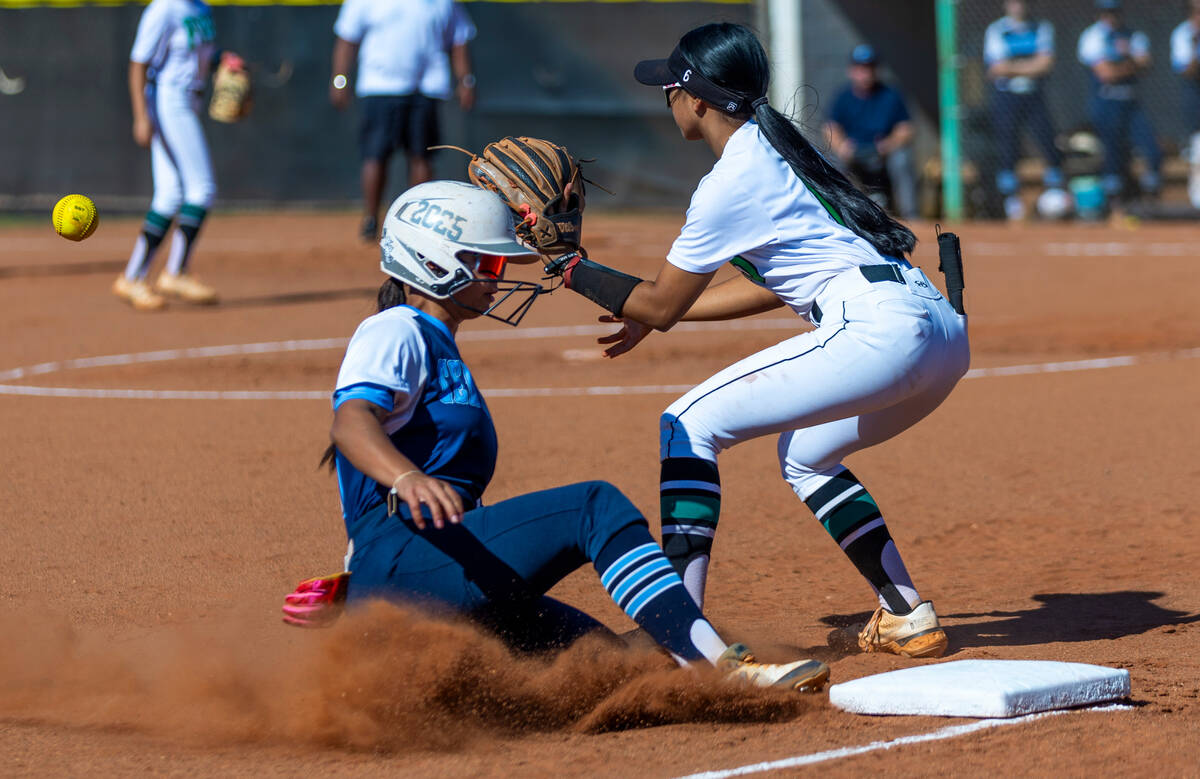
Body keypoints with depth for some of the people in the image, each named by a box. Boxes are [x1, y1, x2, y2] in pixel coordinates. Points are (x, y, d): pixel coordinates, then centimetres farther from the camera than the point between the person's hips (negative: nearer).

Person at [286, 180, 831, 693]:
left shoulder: (440, 349, 29)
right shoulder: (394, 333, -1)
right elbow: (352, 421, -24)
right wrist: (407, 477, -44)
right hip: (399, 564, -11)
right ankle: (719, 667, -32)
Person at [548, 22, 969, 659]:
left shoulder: (732, 180, -4)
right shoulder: (774, 149, 23)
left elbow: (660, 305, 1)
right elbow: (776, 282, 32)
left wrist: (570, 267, 13)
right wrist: (653, 313, 36)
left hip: (879, 331, -10)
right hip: (942, 331, 10)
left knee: (689, 424, -4)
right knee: (806, 454, 31)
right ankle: (908, 619, 22)